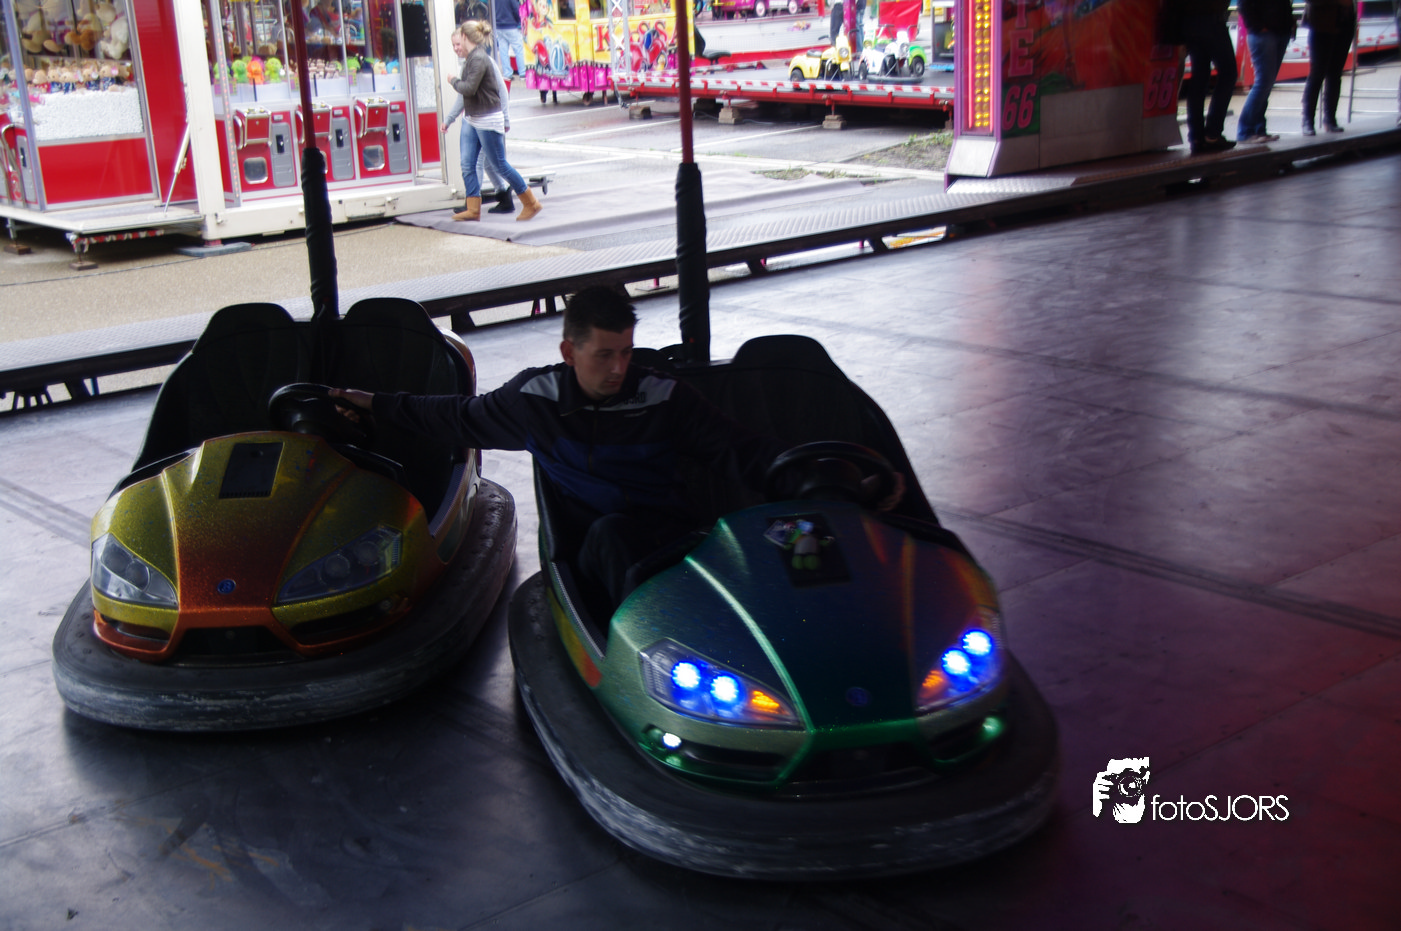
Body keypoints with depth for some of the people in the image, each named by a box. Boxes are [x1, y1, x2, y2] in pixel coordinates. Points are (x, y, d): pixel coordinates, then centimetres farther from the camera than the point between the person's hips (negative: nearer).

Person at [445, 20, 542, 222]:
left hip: (488, 121, -9)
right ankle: (473, 209, 8)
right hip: (472, 120, 9)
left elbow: (469, 88, -24)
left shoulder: (479, 58, -18)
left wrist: (454, 81, -9)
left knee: (499, 165, -2)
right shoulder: (471, 58, 11)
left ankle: (531, 204, 8)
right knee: (467, 165, 4)